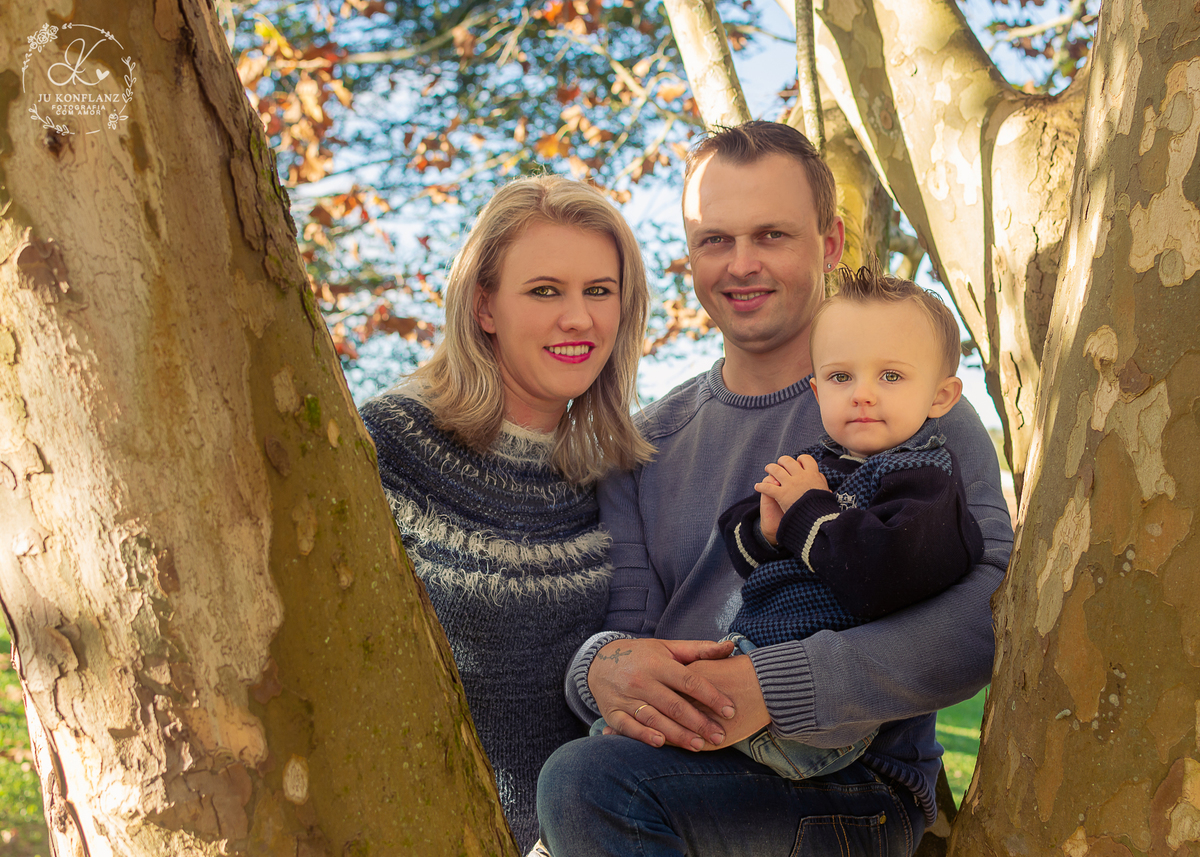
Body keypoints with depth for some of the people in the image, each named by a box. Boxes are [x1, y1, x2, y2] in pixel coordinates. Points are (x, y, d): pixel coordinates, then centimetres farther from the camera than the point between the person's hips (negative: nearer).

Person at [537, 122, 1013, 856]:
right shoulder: (653, 440, 13)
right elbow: (621, 618, 7)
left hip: (856, 791, -4)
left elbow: (991, 612, -17)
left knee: (586, 783, -28)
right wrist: (603, 666, -19)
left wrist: (769, 686, -27)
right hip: (693, 774, 5)